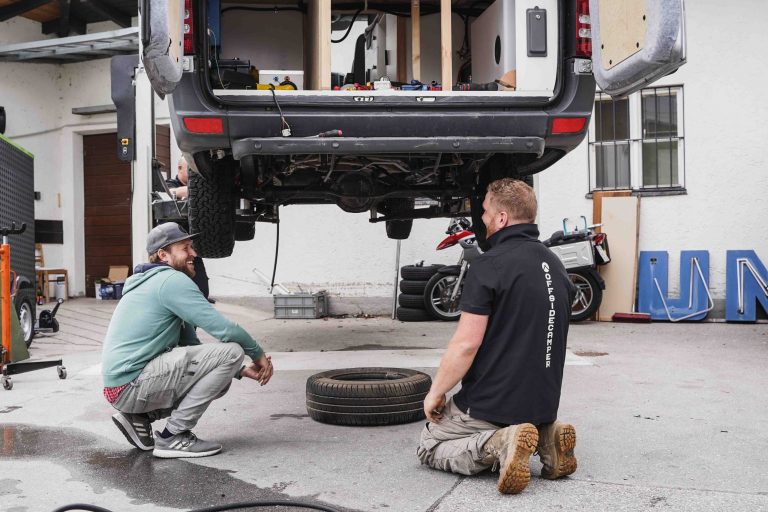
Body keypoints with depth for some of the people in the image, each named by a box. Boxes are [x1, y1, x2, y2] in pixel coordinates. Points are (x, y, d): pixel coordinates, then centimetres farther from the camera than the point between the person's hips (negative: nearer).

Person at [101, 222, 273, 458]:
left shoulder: (157, 282, 20)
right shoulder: (172, 280, -12)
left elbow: (191, 345, 22)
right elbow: (224, 329, -17)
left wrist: (241, 370, 13)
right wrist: (258, 354, 1)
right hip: (132, 386, -10)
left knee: (218, 380, 19)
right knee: (231, 351, -15)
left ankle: (140, 417, 12)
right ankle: (173, 436, -8)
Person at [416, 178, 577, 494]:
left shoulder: (490, 266, -18)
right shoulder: (555, 264, 8)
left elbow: (466, 344, -22)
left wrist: (435, 393, -7)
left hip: (492, 406, -7)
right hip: (545, 405, 8)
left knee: (429, 447, 13)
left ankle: (497, 444, -13)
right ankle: (543, 437, 3)